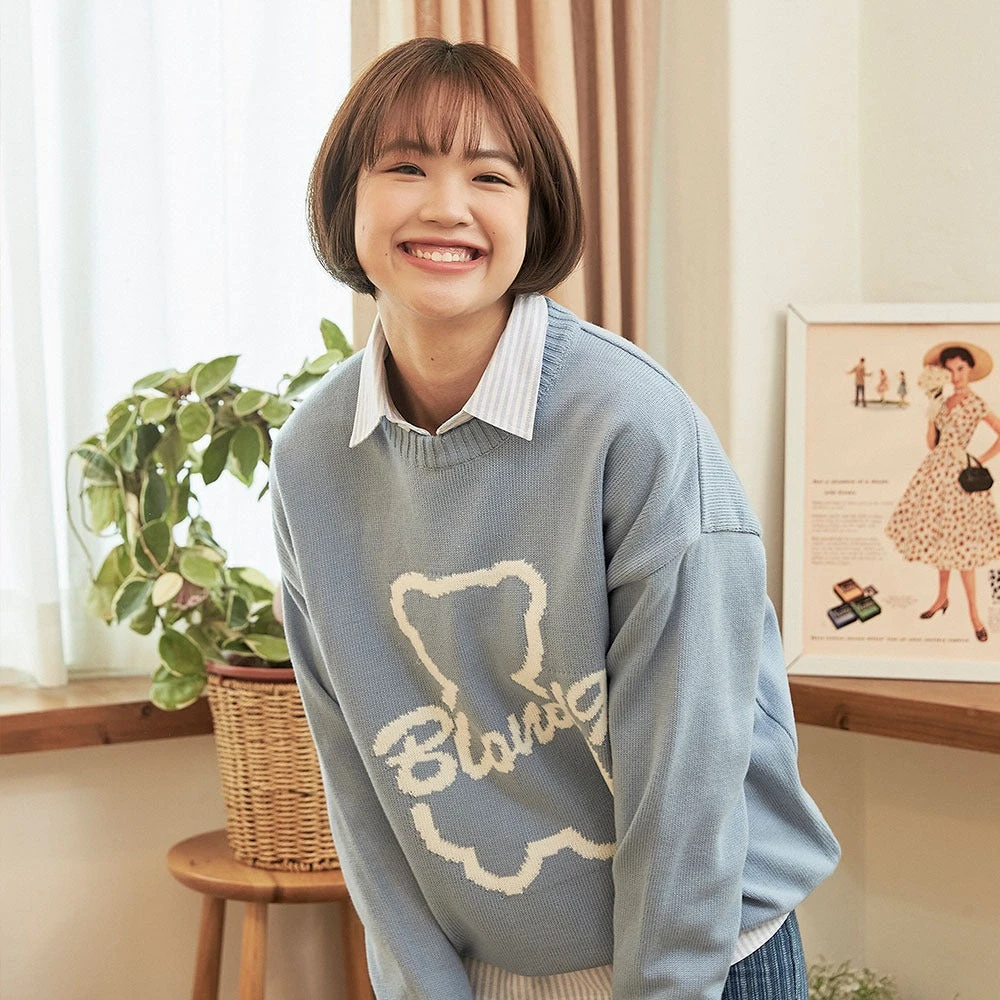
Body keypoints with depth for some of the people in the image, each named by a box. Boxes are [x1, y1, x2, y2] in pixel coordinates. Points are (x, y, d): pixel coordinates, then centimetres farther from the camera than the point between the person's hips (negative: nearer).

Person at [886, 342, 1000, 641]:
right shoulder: (944, 403, 10)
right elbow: (932, 444, 12)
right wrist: (931, 419, -1)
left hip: (958, 474, -6)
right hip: (935, 471, 7)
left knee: (958, 543, -5)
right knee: (939, 538, 13)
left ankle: (974, 614, 2)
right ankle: (942, 597, 26)